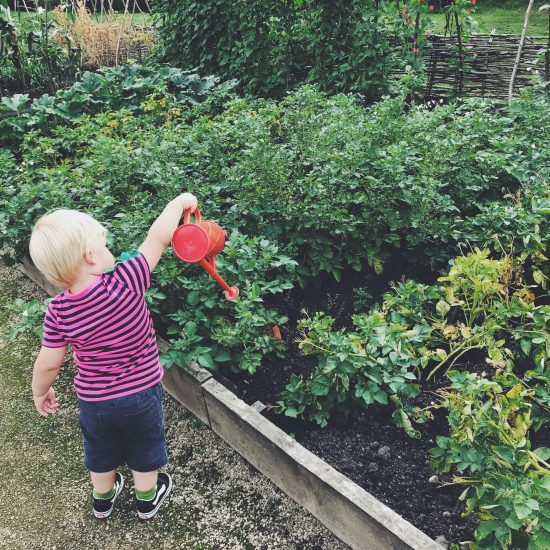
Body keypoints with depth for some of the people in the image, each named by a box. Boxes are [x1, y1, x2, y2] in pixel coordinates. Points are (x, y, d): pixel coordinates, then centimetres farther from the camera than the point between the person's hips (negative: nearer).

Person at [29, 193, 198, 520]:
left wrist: (40, 392, 10)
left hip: (93, 403, 2)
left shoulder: (58, 311, -20)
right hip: (141, 394, -2)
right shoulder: (124, 282, -30)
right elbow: (158, 239, -21)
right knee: (145, 452, 26)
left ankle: (103, 500, 55)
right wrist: (180, 202, -7)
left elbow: (48, 364, -11)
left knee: (101, 453, 30)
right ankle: (147, 500, 48)